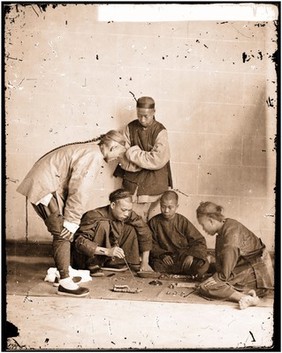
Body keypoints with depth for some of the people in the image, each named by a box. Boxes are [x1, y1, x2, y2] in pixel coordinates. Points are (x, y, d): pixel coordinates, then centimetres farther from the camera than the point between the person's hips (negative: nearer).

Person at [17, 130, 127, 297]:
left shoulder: (89, 150, 16)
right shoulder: (94, 155, -16)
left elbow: (80, 187, 15)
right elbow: (80, 189, -22)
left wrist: (73, 219, 12)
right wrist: (72, 221, -19)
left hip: (44, 186, 10)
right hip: (45, 189, -10)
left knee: (62, 231, 17)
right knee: (63, 233, -9)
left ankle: (62, 269, 29)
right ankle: (65, 282, -5)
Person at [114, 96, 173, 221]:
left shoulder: (160, 131, -8)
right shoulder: (130, 128, 1)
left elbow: (158, 160, -19)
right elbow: (123, 157, -4)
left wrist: (133, 153, -13)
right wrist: (146, 161, -16)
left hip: (153, 184, -2)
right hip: (132, 182, 3)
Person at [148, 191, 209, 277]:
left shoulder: (183, 222, 1)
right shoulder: (154, 222, 3)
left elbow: (199, 241, -1)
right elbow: (152, 244, 3)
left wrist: (191, 255, -19)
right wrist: (162, 255, -16)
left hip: (183, 257, 0)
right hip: (165, 259, 0)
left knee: (203, 264, -27)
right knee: (156, 265, -35)